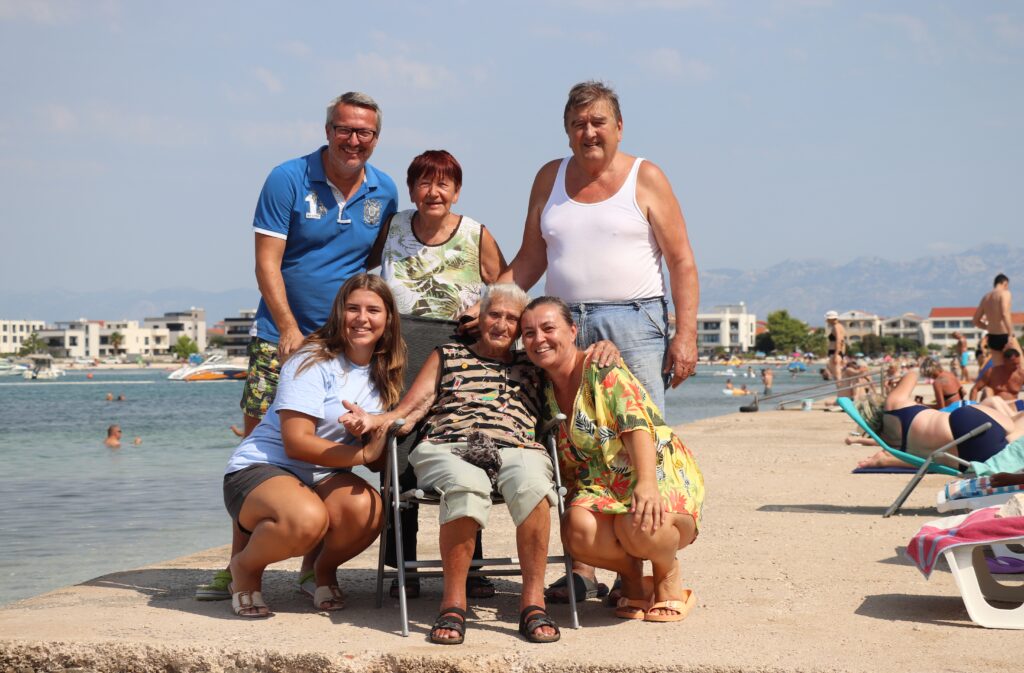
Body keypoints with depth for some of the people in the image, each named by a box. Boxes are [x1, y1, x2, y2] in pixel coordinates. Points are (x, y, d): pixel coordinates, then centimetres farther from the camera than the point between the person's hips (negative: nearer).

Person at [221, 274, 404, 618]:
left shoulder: (384, 374, 7)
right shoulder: (312, 362, -13)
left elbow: (380, 454, 10)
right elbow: (297, 443, -20)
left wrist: (369, 431, -14)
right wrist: (363, 454, -29)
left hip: (324, 479, 5)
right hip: (259, 470, -5)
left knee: (367, 507, -30)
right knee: (307, 519, -38)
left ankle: (325, 569, 4)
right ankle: (245, 566, -4)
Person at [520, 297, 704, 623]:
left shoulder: (602, 369, -9)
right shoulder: (545, 389, 11)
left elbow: (637, 426, -23)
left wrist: (646, 483, -40)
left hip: (662, 476, -4)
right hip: (601, 487, 5)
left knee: (639, 527, -39)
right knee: (579, 531, -32)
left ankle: (669, 577, -1)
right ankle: (631, 575, 2)